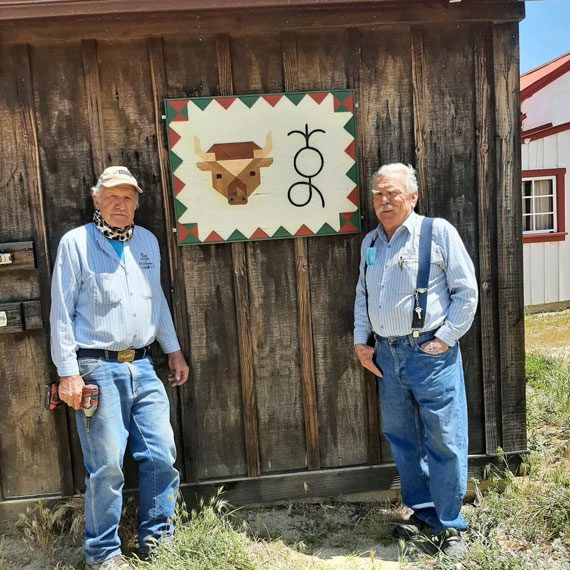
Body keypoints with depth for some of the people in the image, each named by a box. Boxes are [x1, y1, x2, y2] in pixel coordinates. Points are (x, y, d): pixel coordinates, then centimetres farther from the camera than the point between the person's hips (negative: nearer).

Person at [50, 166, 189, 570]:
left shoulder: (147, 241, 13)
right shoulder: (76, 242, -2)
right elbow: (61, 313, -4)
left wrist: (174, 350, 19)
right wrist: (68, 372, -9)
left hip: (142, 366, 5)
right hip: (98, 369, -5)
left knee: (162, 456, 5)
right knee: (107, 465, 0)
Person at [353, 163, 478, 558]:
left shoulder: (439, 232, -6)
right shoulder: (370, 242, 11)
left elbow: (466, 291, -5)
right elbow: (362, 295, 19)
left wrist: (446, 338, -9)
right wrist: (361, 342, 11)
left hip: (430, 352, -5)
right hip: (386, 354, 6)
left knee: (444, 440, 2)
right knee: (401, 438, 15)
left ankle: (449, 525, 21)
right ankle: (422, 513, 34)